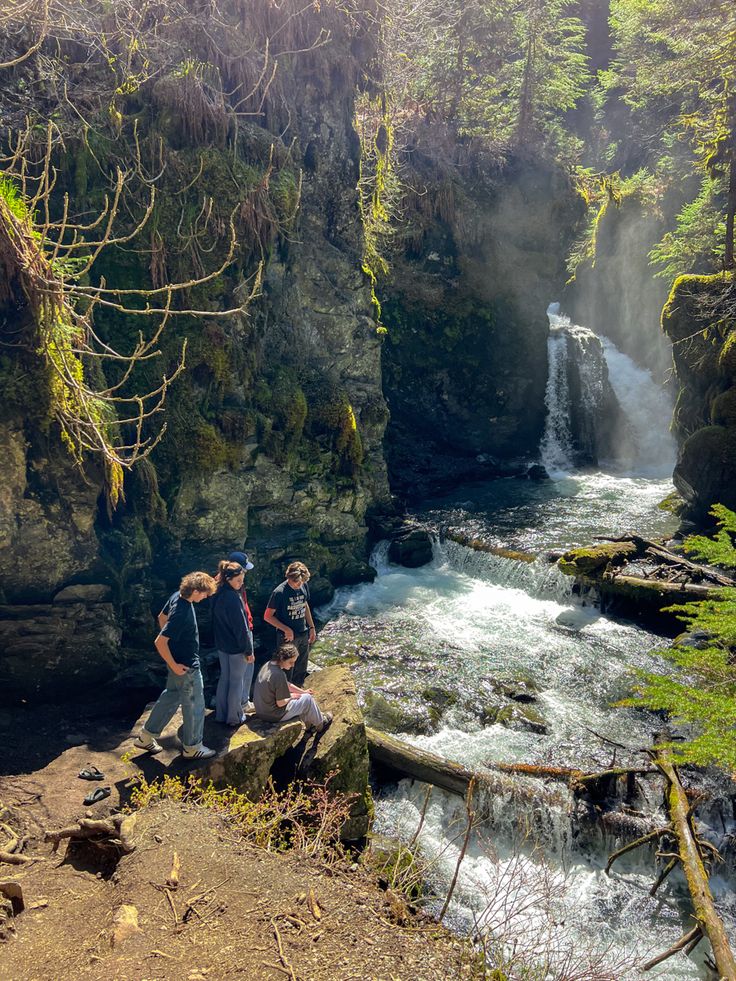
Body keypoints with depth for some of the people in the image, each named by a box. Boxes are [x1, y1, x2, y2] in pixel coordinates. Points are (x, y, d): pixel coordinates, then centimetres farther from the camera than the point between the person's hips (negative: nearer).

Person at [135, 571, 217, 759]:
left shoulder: (177, 596, -6)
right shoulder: (182, 613, -33)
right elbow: (160, 642, -32)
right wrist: (174, 666, -21)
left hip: (179, 658, 9)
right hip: (186, 666, -9)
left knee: (171, 696, 24)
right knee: (194, 705, 9)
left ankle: (146, 736, 35)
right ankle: (192, 747, 26)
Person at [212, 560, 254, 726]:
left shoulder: (217, 594, 0)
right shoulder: (232, 597, -26)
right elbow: (240, 627, -22)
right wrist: (248, 650, -13)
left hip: (222, 644, 8)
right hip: (236, 647, -8)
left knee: (225, 677, 19)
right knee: (237, 681, 7)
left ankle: (221, 713, 29)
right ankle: (234, 717, 19)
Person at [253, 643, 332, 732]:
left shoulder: (268, 665, -1)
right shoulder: (279, 675, -30)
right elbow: (280, 703, -23)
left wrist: (303, 691, 11)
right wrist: (291, 696, -4)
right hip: (274, 716, -9)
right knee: (308, 698, 5)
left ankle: (309, 723, 39)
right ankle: (320, 724, 27)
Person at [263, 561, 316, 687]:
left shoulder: (304, 586, -4)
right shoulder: (280, 592, -21)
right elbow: (268, 616, -15)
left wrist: (312, 627, 12)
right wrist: (286, 629, -20)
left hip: (303, 635, 6)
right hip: (287, 638, -6)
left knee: (301, 670, 18)